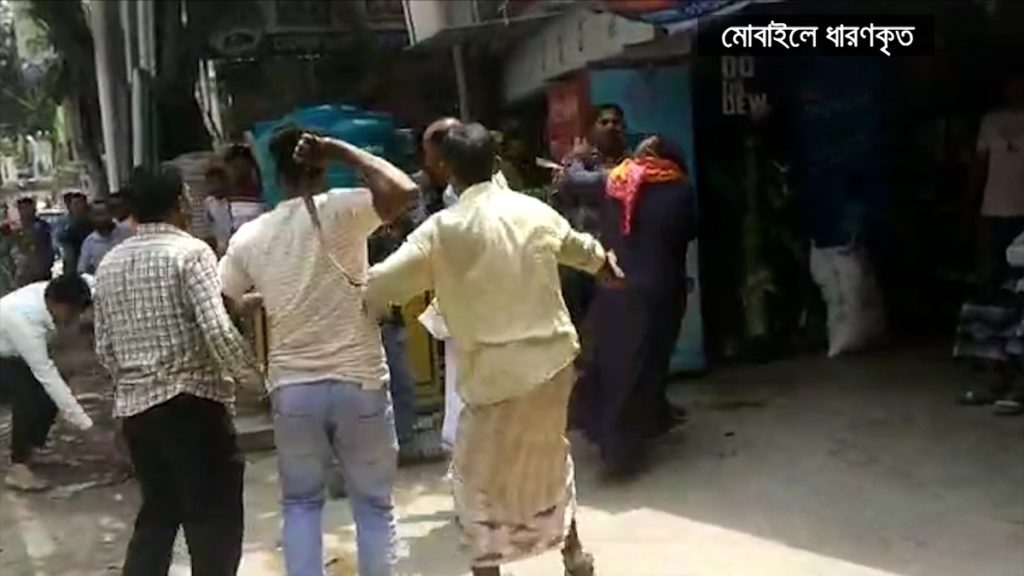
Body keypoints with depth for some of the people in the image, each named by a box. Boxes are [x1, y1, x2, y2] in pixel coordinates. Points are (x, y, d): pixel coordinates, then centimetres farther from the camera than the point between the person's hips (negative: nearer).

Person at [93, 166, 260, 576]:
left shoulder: (108, 263, 12)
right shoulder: (190, 252, -10)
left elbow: (104, 348, 14)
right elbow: (218, 332, -20)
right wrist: (251, 372, -5)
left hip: (134, 407, 7)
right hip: (191, 403, -7)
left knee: (157, 513, 20)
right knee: (214, 520, 3)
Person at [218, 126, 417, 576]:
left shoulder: (250, 236, 2)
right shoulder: (340, 210, -11)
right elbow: (403, 191, -24)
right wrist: (341, 149, -13)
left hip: (291, 389, 3)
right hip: (359, 383, -2)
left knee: (300, 503, 19)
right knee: (373, 503, 13)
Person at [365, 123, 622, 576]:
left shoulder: (441, 230, -12)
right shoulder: (533, 210, 4)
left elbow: (382, 285, -16)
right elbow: (580, 247, 23)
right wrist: (606, 264, 44)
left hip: (496, 372, -6)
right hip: (552, 359, 6)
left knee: (477, 479, 9)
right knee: (549, 452, 27)